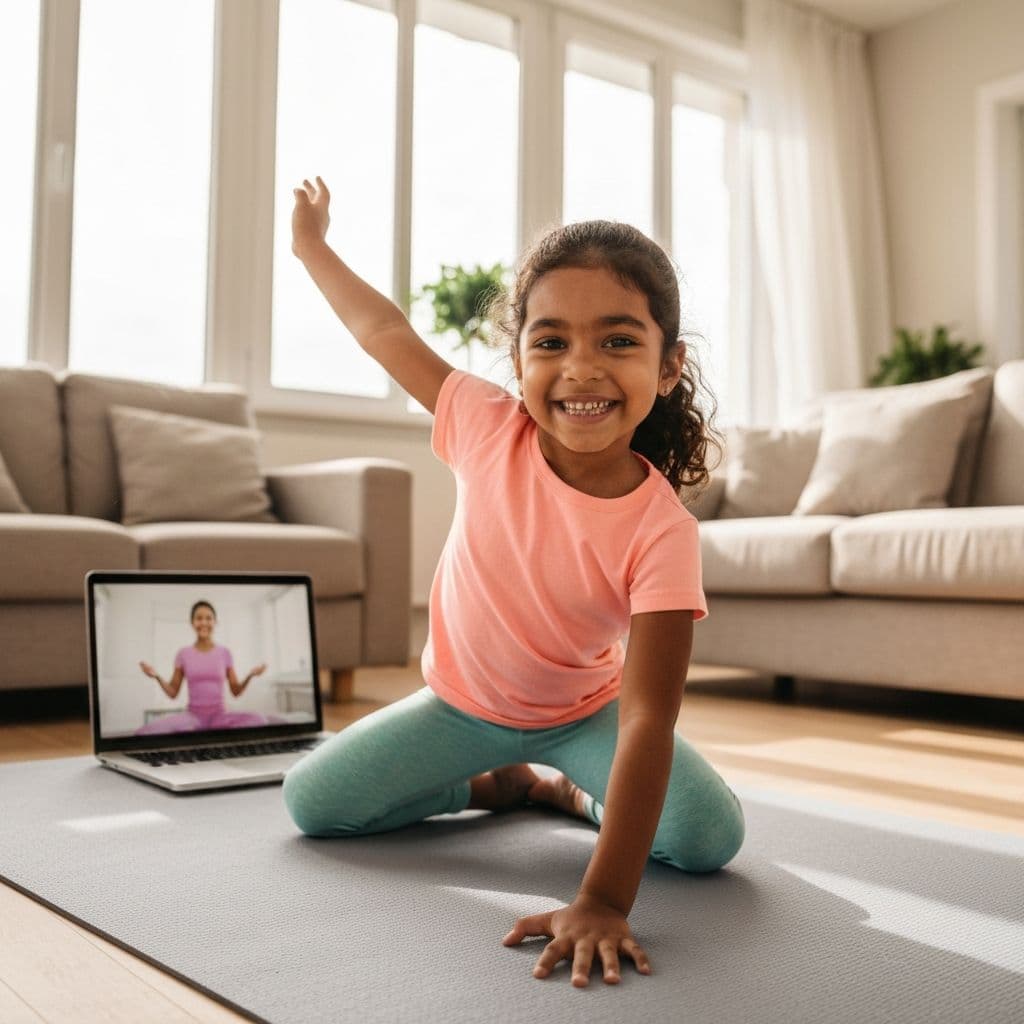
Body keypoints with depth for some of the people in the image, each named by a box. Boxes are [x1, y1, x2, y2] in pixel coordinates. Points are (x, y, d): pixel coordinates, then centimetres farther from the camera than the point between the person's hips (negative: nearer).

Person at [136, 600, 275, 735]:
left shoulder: (224, 653, 6)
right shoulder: (183, 654, 6)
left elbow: (236, 691, 7)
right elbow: (173, 693, 8)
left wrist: (250, 676, -12)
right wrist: (157, 677, -9)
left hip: (219, 716, 0)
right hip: (193, 716, 0)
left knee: (258, 720, -33)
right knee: (151, 729, -33)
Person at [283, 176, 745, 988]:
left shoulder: (661, 530, -32)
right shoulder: (490, 431, -25)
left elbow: (647, 718, -37)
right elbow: (386, 330, -7)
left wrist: (603, 901, -44)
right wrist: (312, 244, 7)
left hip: (583, 712, -2)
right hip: (462, 701, 3)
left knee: (712, 837, -23)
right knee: (312, 801, -9)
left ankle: (573, 794, 10)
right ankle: (493, 785, 16)